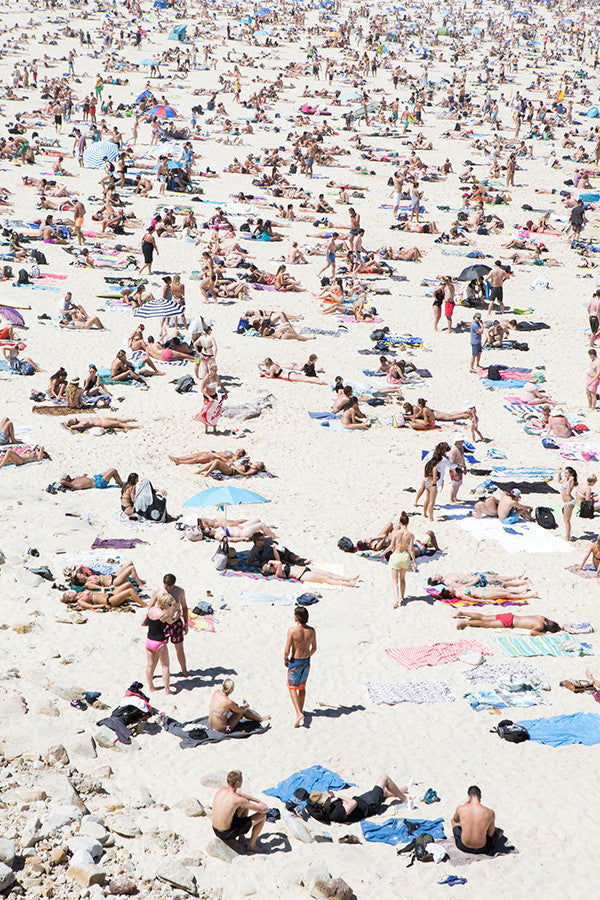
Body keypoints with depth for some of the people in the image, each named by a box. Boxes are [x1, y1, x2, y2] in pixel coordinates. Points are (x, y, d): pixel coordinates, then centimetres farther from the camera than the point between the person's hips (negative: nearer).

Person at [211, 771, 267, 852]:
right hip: (227, 834, -7)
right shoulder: (237, 799, -25)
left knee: (245, 805, 23)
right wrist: (265, 807, 9)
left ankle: (241, 836, 31)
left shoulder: (221, 790, -3)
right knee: (262, 816, 0)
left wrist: (259, 801, 18)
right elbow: (262, 810, -15)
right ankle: (251, 845, 16)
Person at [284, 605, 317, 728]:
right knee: (302, 687, 23)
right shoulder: (311, 630, -7)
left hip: (295, 662, -5)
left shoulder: (292, 630, -22)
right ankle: (300, 710, 36)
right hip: (306, 661, 5)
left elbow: (287, 650, -20)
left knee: (292, 687, 8)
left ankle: (299, 713, -6)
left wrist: (285, 659, 1)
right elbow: (314, 648, 5)